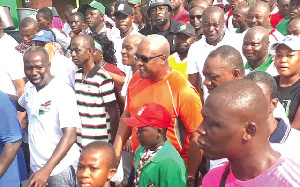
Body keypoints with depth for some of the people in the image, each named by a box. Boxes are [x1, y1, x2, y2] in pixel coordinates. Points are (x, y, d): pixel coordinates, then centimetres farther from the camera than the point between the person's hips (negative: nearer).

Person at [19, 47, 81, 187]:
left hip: (60, 167, -6)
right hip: (36, 165, 7)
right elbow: (20, 104, 26)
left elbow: (70, 135, -24)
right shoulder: (29, 87, 2)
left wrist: (47, 169, -29)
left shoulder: (62, 91, -19)